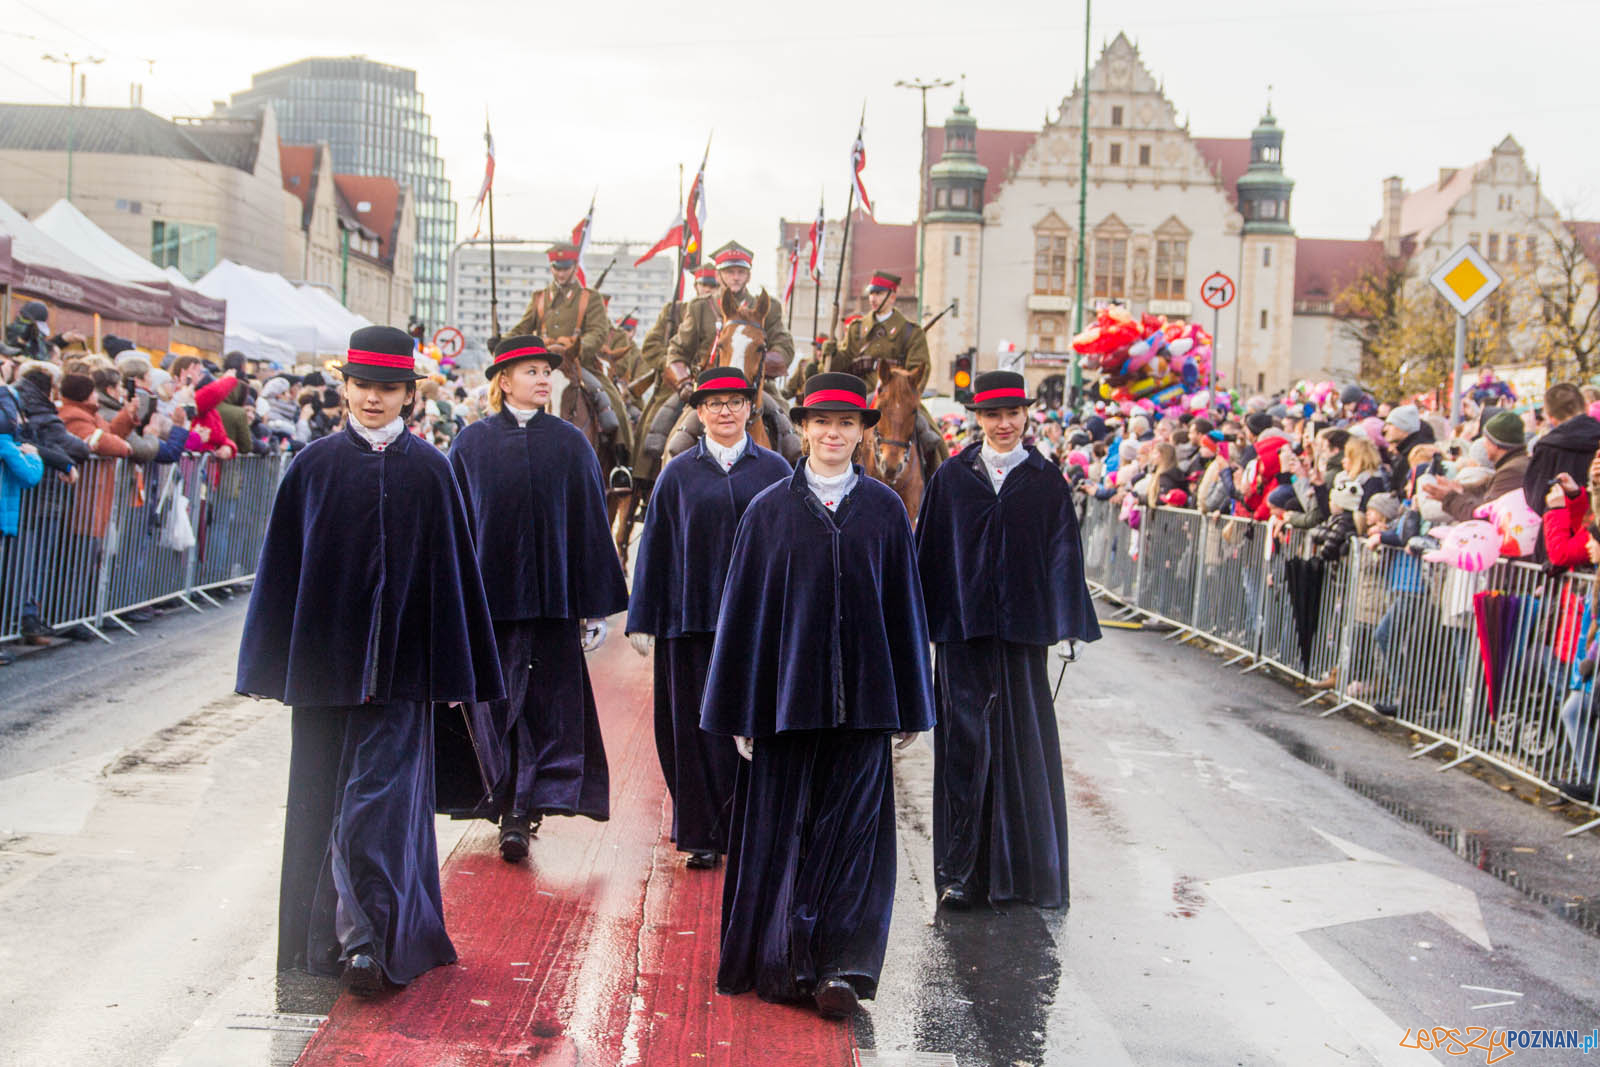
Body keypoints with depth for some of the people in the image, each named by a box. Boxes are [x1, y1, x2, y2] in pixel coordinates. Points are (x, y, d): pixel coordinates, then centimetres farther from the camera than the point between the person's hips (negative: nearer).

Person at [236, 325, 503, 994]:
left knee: (380, 795, -6)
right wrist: (272, 662, 3)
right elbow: (283, 566, 5)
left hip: (398, 659, -2)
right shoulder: (314, 465, 3)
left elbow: (450, 569, 3)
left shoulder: (429, 470, 1)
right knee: (323, 795, 8)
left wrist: (452, 670, 2)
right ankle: (330, 937, 21)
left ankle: (370, 939, -6)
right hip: (324, 656, 2)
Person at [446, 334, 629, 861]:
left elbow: (590, 525, 4)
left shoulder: (570, 443, 4)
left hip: (552, 594, 0)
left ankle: (520, 815, 1)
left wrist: (596, 606, 1)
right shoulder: (471, 443, 5)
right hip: (488, 592, 0)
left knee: (548, 700, -3)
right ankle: (515, 811, 17)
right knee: (496, 699, 4)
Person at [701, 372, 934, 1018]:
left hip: (860, 697, 0)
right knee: (783, 832, 5)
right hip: (788, 693, 0)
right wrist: (741, 712, 0)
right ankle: (783, 966, 18)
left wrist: (908, 707, 5)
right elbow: (743, 608, 3)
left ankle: (839, 969, 2)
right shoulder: (769, 510, 3)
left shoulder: (885, 510, 5)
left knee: (851, 832, -2)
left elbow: (903, 604, 7)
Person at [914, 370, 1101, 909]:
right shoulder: (951, 477, 5)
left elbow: (1063, 553, 3)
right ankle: (960, 870, 6)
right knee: (965, 743, 0)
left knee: (1023, 743, 3)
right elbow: (929, 550, 5)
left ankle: (1026, 868, 14)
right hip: (962, 626, 0)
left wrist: (1065, 621, -4)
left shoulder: (1047, 481, 5)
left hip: (1021, 626, 0)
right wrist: (922, 623, 1)